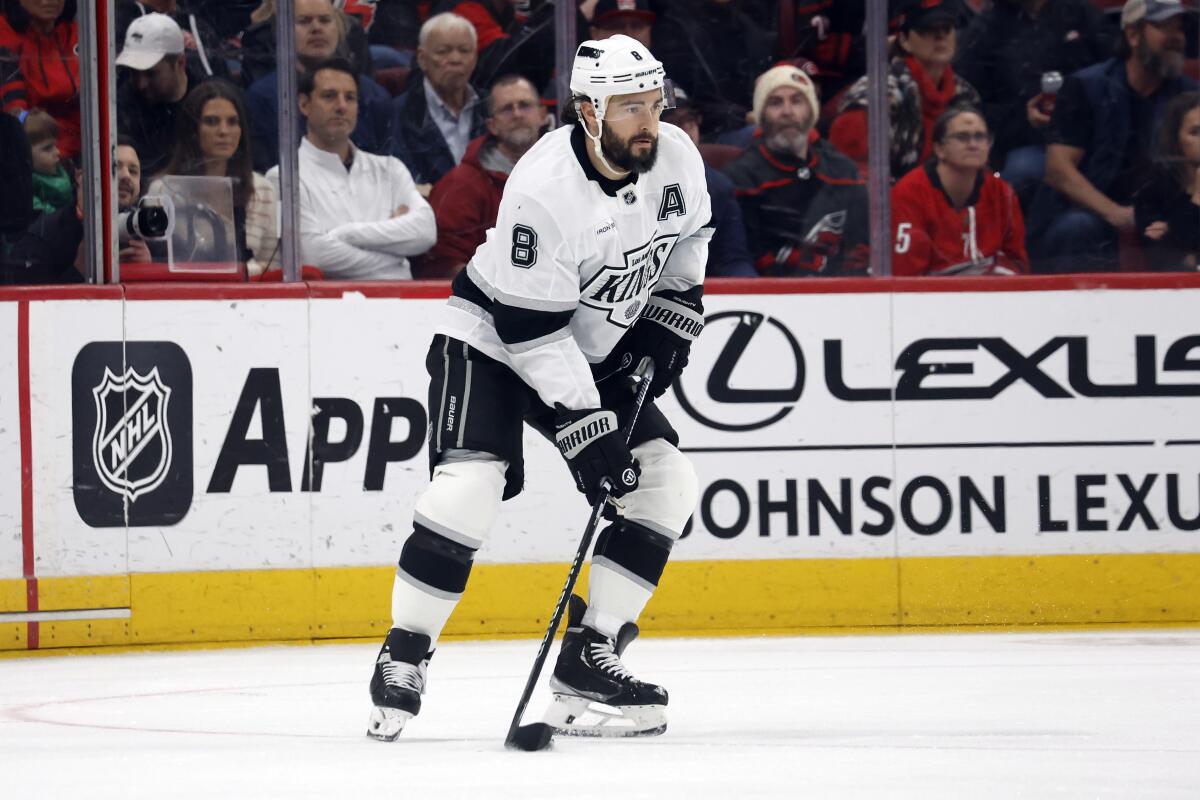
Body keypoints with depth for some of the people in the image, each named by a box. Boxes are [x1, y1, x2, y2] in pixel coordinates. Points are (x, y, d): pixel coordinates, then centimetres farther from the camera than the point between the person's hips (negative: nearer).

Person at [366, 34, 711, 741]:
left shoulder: (676, 157, -12)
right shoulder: (546, 188, -31)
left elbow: (688, 234, 13)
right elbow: (532, 329, -29)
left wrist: (672, 315, 3)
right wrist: (584, 428, -30)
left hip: (596, 352, 7)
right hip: (494, 337, -7)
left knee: (667, 480, -4)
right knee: (472, 481, -25)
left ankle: (587, 657, 0)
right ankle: (404, 656, -13)